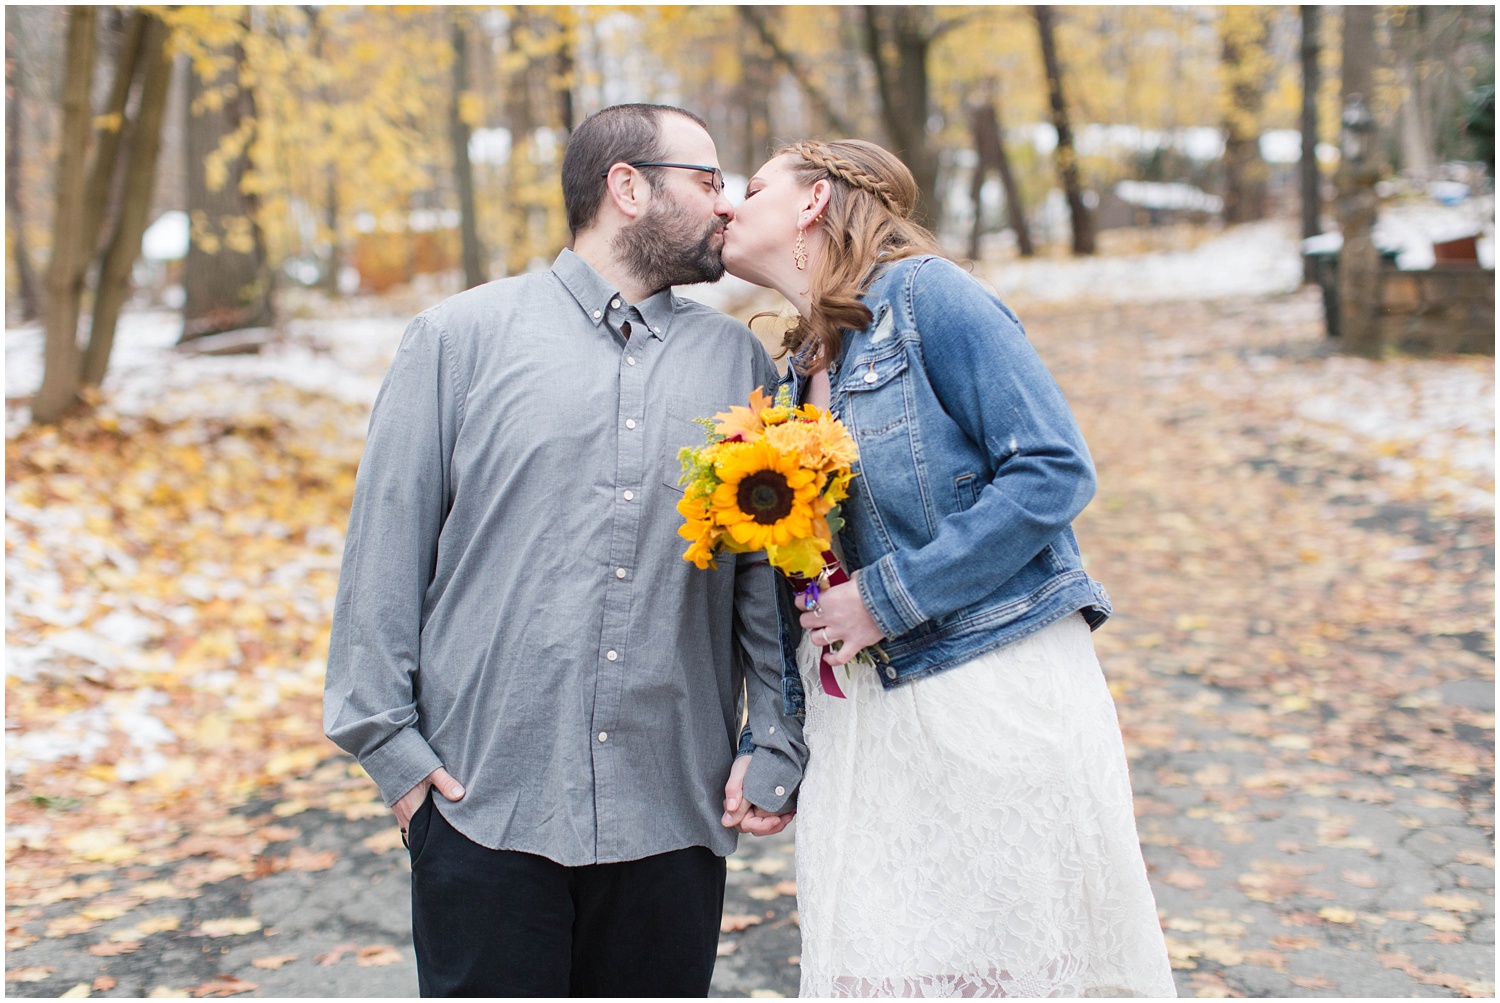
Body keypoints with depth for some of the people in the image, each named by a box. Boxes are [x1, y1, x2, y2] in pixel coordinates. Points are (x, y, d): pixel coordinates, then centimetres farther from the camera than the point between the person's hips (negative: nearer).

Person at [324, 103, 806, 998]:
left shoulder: (738, 363, 11)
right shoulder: (461, 337, 3)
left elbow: (776, 572, 9)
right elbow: (386, 546, 2)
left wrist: (776, 746, 1)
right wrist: (390, 737, -3)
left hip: (674, 815, 3)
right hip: (486, 801, -2)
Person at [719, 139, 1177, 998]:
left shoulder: (925, 292, -7)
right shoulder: (804, 366, 15)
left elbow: (1056, 471, -15)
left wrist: (890, 596, -16)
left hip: (996, 697, -7)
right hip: (862, 726, 7)